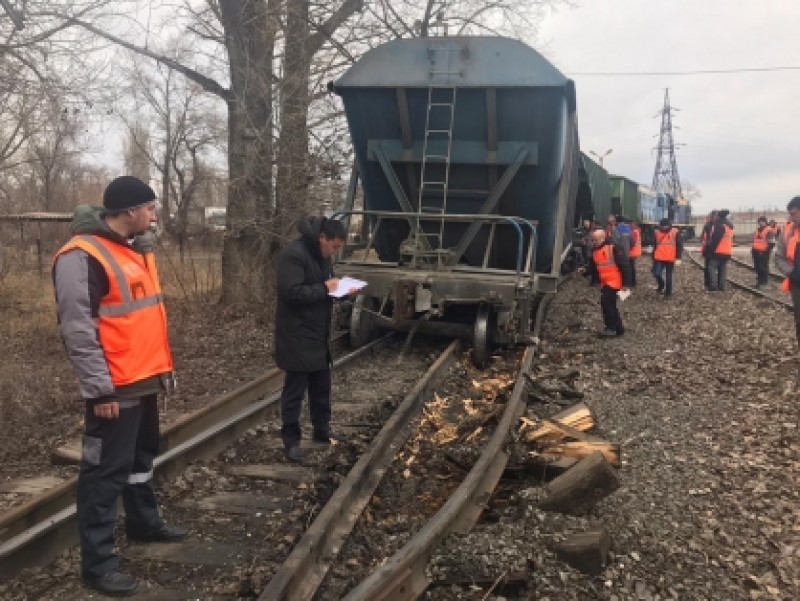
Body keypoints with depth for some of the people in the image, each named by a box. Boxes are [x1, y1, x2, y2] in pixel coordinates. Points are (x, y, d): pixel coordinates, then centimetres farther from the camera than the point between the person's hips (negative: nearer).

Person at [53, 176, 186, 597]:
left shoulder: (137, 249, 12)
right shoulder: (82, 256, -17)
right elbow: (77, 329, -20)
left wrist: (163, 366, 19)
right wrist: (100, 389, -20)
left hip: (145, 380, 9)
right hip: (114, 388, -9)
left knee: (142, 457, 23)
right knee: (105, 471, 0)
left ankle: (144, 523, 41)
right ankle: (97, 562, 11)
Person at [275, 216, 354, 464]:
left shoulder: (321, 255, 10)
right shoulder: (293, 254, -20)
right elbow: (291, 292, -29)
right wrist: (324, 288, -21)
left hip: (319, 333, 9)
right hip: (297, 335, -9)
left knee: (322, 385, 18)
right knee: (295, 388, -1)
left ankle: (322, 429, 33)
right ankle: (291, 440, 9)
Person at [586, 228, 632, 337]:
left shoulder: (613, 247, -16)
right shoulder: (595, 250, 9)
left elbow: (625, 265, -16)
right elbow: (593, 267, 18)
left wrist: (626, 283, -18)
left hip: (614, 281, -9)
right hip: (604, 282, 9)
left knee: (606, 302, -15)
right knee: (610, 304, 12)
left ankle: (611, 328, -4)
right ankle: (618, 328, 24)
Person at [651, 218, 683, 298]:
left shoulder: (675, 232, -4)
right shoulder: (657, 232, 4)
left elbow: (679, 245, -2)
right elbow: (654, 246, 13)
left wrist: (678, 258, -10)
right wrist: (653, 258, 15)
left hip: (670, 259, -2)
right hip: (659, 258, 2)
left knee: (668, 276, 5)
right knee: (656, 274, -10)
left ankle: (668, 293, 17)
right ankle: (661, 286, 19)